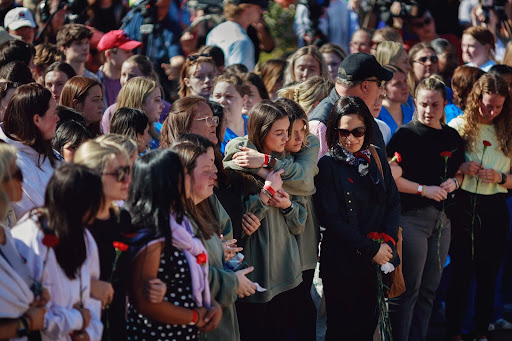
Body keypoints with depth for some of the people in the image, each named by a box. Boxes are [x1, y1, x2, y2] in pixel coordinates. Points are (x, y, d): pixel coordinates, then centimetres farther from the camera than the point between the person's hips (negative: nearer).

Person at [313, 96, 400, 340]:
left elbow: (394, 202, 8)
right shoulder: (328, 166, -8)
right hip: (342, 262, -4)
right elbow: (331, 219, -12)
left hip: (378, 260, 4)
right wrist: (371, 249, -14)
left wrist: (388, 241, -9)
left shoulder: (377, 158, 7)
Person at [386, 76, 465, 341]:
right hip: (412, 217, -6)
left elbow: (459, 171, 23)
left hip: (442, 219, 6)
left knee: (429, 289, 11)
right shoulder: (405, 135, -7)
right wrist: (424, 190, -17)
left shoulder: (452, 137, 11)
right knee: (408, 289, -5)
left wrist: (454, 182, 1)